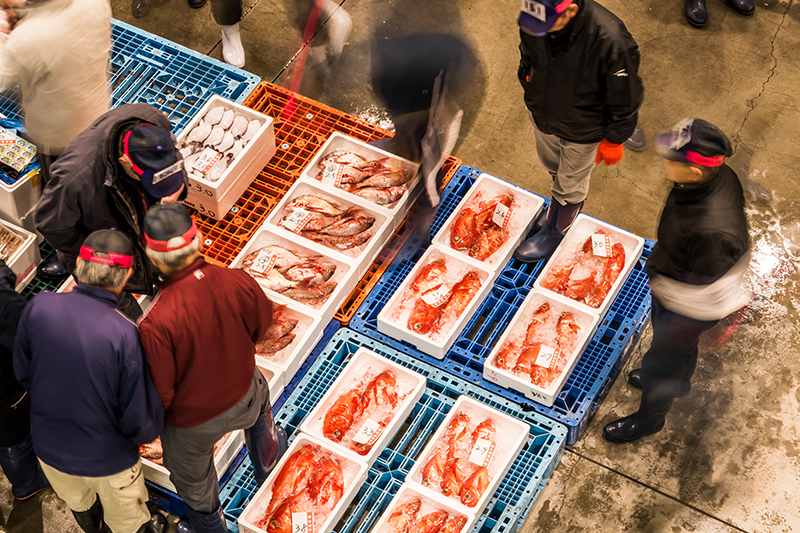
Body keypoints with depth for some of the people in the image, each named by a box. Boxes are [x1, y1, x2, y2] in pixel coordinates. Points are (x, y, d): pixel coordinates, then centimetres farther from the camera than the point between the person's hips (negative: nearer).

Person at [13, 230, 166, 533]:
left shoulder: (38, 308, -23)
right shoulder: (123, 334, -35)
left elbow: (22, 373, -5)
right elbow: (142, 422, -27)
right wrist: (145, 432, -2)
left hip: (49, 450, 5)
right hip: (108, 459, -4)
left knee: (79, 504, 37)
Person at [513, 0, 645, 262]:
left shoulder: (611, 41, -42)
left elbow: (624, 99, -24)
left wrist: (614, 140, -11)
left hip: (582, 130, -4)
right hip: (541, 114, 4)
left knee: (571, 182, 23)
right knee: (552, 165, 33)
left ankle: (557, 229, 51)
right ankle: (559, 202, 64)